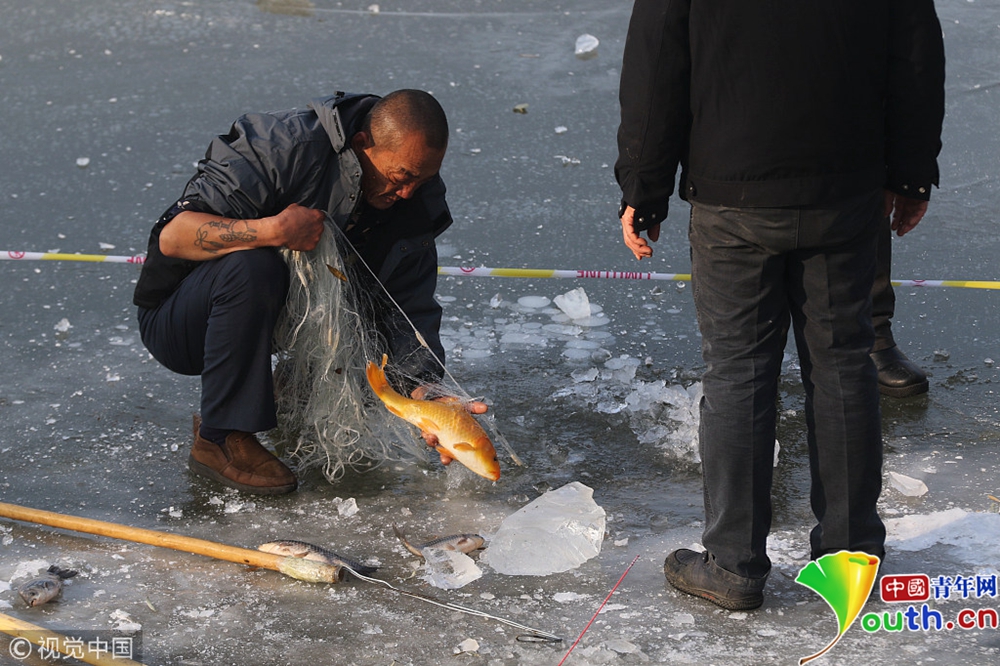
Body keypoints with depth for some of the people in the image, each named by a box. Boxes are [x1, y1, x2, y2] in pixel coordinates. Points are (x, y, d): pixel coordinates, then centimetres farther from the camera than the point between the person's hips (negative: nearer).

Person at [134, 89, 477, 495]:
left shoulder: (415, 201, -6)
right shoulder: (283, 148, -26)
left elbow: (412, 312, -9)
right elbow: (173, 235, -29)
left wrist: (428, 393, -26)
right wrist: (274, 231, -40)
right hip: (176, 323, -6)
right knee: (251, 265, -37)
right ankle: (221, 438, -22)